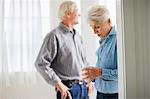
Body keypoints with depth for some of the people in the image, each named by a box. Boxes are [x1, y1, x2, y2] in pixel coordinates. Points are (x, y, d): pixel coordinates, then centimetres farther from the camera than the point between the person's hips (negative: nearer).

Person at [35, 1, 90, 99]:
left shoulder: (77, 35, 12)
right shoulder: (55, 36, -12)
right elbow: (41, 63, -17)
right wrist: (58, 84, -17)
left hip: (83, 87, 7)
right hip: (68, 89, -7)